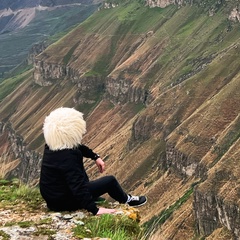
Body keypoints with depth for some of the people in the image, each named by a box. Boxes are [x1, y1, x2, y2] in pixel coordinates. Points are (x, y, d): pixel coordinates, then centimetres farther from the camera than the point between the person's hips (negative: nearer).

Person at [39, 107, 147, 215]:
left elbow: (77, 147, 13)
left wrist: (96, 157, 9)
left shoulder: (52, 145, -6)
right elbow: (78, 187, -35)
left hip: (52, 194, 8)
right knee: (110, 180, 5)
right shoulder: (68, 157, -34)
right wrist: (95, 209, -31)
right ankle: (127, 200, 33)